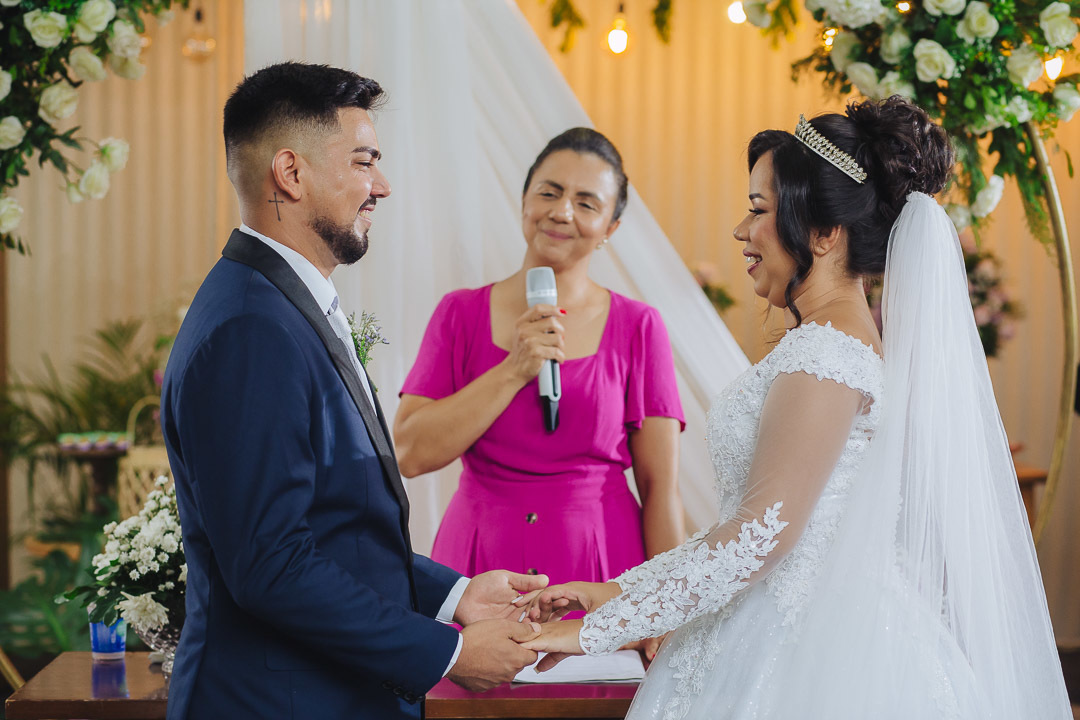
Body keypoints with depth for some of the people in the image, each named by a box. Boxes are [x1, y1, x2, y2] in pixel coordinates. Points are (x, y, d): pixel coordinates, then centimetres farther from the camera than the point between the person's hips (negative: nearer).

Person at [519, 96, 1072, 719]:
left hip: (806, 661, -9)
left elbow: (762, 534, -21)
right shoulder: (854, 340, 13)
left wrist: (600, 629, -16)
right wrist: (618, 591, 10)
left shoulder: (823, 352, -17)